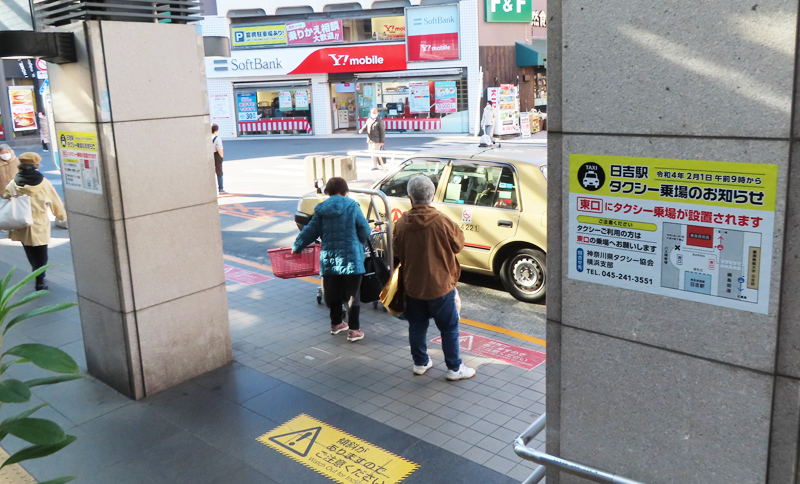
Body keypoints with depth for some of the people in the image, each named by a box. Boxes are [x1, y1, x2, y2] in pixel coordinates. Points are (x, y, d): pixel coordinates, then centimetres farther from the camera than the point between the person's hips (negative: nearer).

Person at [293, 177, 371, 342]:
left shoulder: (321, 210, 3)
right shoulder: (352, 206, -6)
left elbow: (310, 231, 5)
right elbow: (364, 231, -4)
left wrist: (296, 248, 18)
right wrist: (359, 243, 17)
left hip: (329, 259, 4)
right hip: (351, 258, -4)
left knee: (333, 293, 17)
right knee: (352, 294, 3)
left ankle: (336, 323, 31)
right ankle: (354, 330, 4)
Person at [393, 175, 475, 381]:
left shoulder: (401, 223, -9)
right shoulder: (443, 221, -18)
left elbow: (397, 253, 2)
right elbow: (458, 245, -3)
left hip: (413, 285, 3)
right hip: (440, 285, -3)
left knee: (417, 326, 18)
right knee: (449, 328, 10)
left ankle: (420, 362, 30)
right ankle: (454, 368, 17)